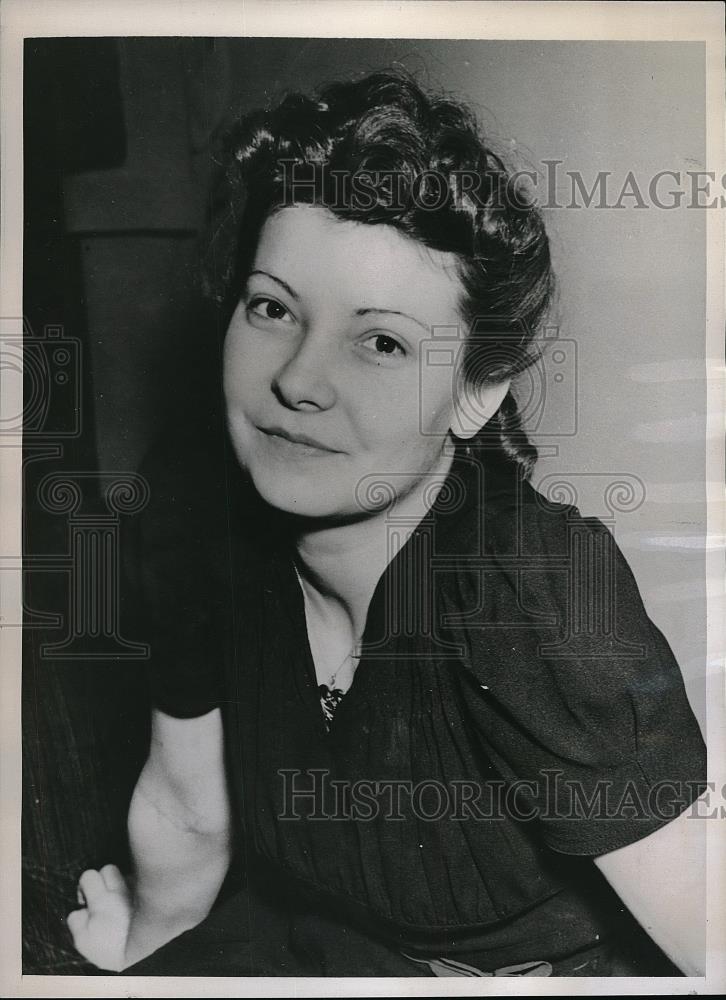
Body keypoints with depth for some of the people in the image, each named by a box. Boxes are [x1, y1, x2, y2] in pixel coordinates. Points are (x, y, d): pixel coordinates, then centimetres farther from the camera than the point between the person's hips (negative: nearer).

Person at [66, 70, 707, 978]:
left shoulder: (545, 618, -33)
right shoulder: (213, 550, -16)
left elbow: (710, 942, -25)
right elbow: (185, 810, 0)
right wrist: (144, 943, 14)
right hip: (291, 946, 4)